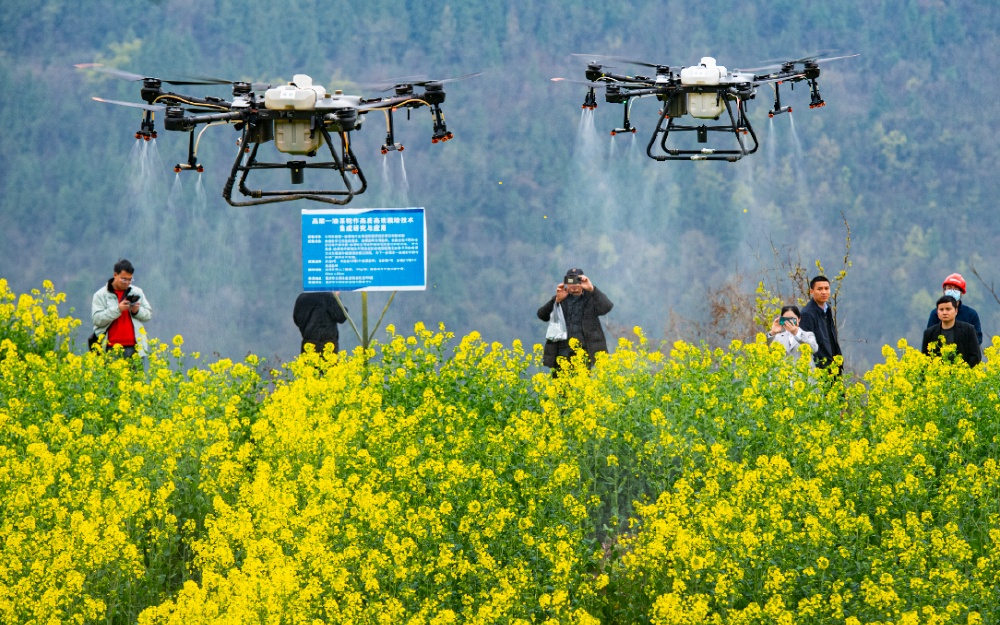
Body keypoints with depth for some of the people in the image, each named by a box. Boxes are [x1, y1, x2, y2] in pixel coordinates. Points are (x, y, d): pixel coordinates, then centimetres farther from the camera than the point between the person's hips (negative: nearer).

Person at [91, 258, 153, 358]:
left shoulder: (137, 292, 13)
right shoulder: (101, 295, 2)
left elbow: (148, 314, 15)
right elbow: (97, 319, -9)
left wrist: (137, 311, -7)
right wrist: (117, 309, -18)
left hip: (133, 347, 3)